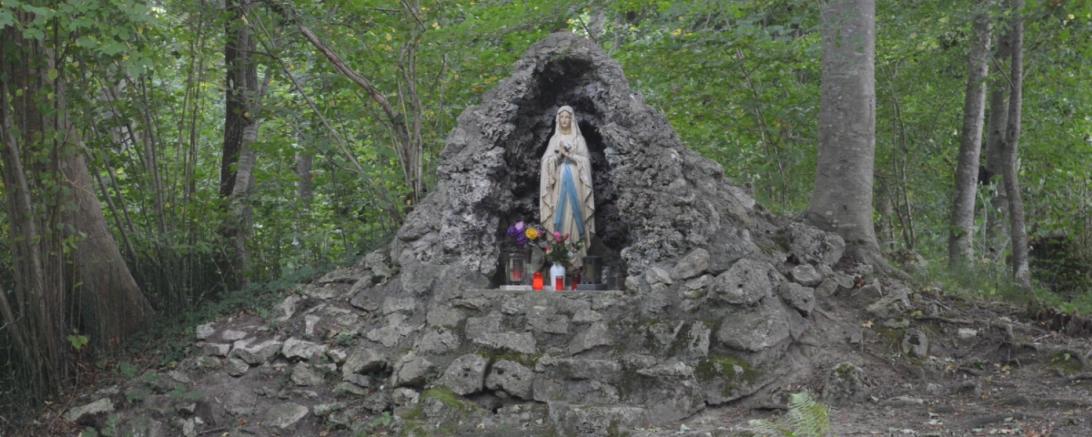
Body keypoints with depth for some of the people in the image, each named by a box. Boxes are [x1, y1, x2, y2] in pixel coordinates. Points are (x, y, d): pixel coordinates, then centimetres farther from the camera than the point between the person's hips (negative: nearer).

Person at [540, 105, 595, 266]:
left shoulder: (579, 139, 8)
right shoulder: (554, 139, 12)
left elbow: (585, 160, -1)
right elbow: (547, 161, 4)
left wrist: (569, 154, -12)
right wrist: (559, 154, -13)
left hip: (574, 181, -1)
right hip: (559, 181, 1)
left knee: (574, 212, -6)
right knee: (559, 214, -4)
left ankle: (575, 257, -5)